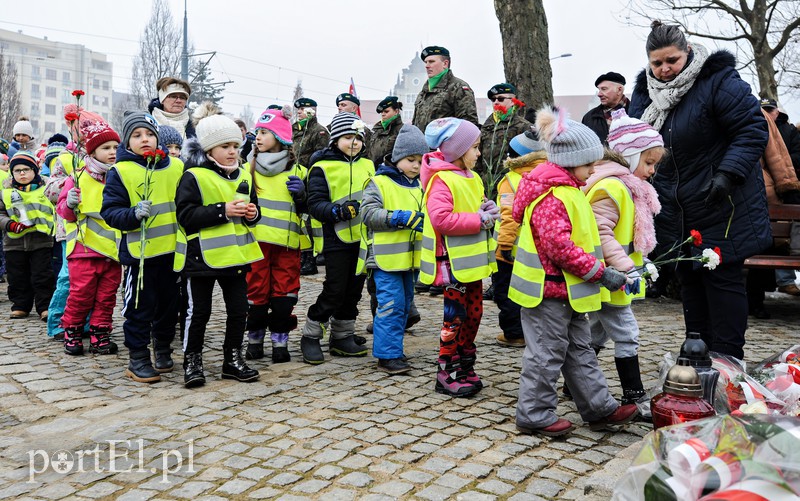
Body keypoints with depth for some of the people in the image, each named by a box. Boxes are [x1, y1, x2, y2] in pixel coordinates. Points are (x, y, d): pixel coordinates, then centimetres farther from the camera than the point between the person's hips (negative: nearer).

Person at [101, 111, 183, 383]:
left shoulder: (176, 167, 6)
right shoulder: (120, 172, -4)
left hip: (172, 250, 4)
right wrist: (133, 214, -24)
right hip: (139, 252, -4)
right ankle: (138, 358, 16)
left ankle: (163, 347, 33)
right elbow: (109, 211, -6)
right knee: (140, 307, 3)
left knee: (169, 303, 15)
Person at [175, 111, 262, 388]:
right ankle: (192, 360, 19)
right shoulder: (193, 177, -9)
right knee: (199, 311, 4)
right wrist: (223, 211, -23)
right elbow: (186, 215, -17)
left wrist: (252, 213, -4)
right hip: (203, 255, -6)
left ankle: (233, 359, 24)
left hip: (236, 254, 6)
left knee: (238, 309, 11)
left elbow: (253, 210, 20)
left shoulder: (243, 176, 10)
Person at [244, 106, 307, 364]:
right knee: (256, 291, 4)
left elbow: (305, 208, 13)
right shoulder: (248, 167, 8)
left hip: (286, 241, 0)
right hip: (255, 239, 0)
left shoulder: (297, 170, 9)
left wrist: (301, 193, -6)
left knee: (284, 293, 1)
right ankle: (255, 340, 19)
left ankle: (280, 341, 12)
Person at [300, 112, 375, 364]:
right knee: (334, 291, -3)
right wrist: (339, 211, -27)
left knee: (353, 290, 12)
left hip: (364, 239, 6)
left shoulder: (368, 165, 12)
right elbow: (315, 204, -12)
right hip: (337, 240, -6)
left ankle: (343, 336, 26)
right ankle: (310, 336, 14)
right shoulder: (322, 168, -6)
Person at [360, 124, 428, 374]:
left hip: (410, 256, 7)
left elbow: (426, 211, 24)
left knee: (404, 304, 14)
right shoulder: (379, 182, -7)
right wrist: (400, 218, -23)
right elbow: (368, 213, -15)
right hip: (386, 256, -7)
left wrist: (424, 219, 0)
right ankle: (387, 355, -1)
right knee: (391, 304, -9)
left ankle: (392, 346, 27)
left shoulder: (419, 185, 14)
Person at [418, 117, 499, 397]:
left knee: (473, 313, 14)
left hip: (471, 260, 9)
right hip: (453, 261, -9)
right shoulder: (441, 180, -15)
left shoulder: (472, 178, 14)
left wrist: (487, 210, 3)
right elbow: (441, 219, -27)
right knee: (455, 317, -2)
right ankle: (447, 374, 9)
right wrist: (480, 220, -22)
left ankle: (465, 368, 27)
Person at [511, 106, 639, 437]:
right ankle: (534, 415, 14)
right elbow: (559, 246, -27)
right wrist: (600, 273, -21)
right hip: (550, 289, -11)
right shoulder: (552, 197, -21)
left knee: (579, 351, 17)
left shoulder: (568, 190, 13)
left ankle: (599, 409, 27)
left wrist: (600, 270, 17)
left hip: (567, 290, 11)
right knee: (547, 354, 1)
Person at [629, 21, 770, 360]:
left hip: (721, 208, -6)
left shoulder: (719, 81, -12)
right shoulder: (645, 92, 7)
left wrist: (727, 174, -24)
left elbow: (753, 130, -14)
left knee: (722, 278, -3)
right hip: (676, 214, 7)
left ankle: (727, 362, 7)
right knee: (688, 279, 12)